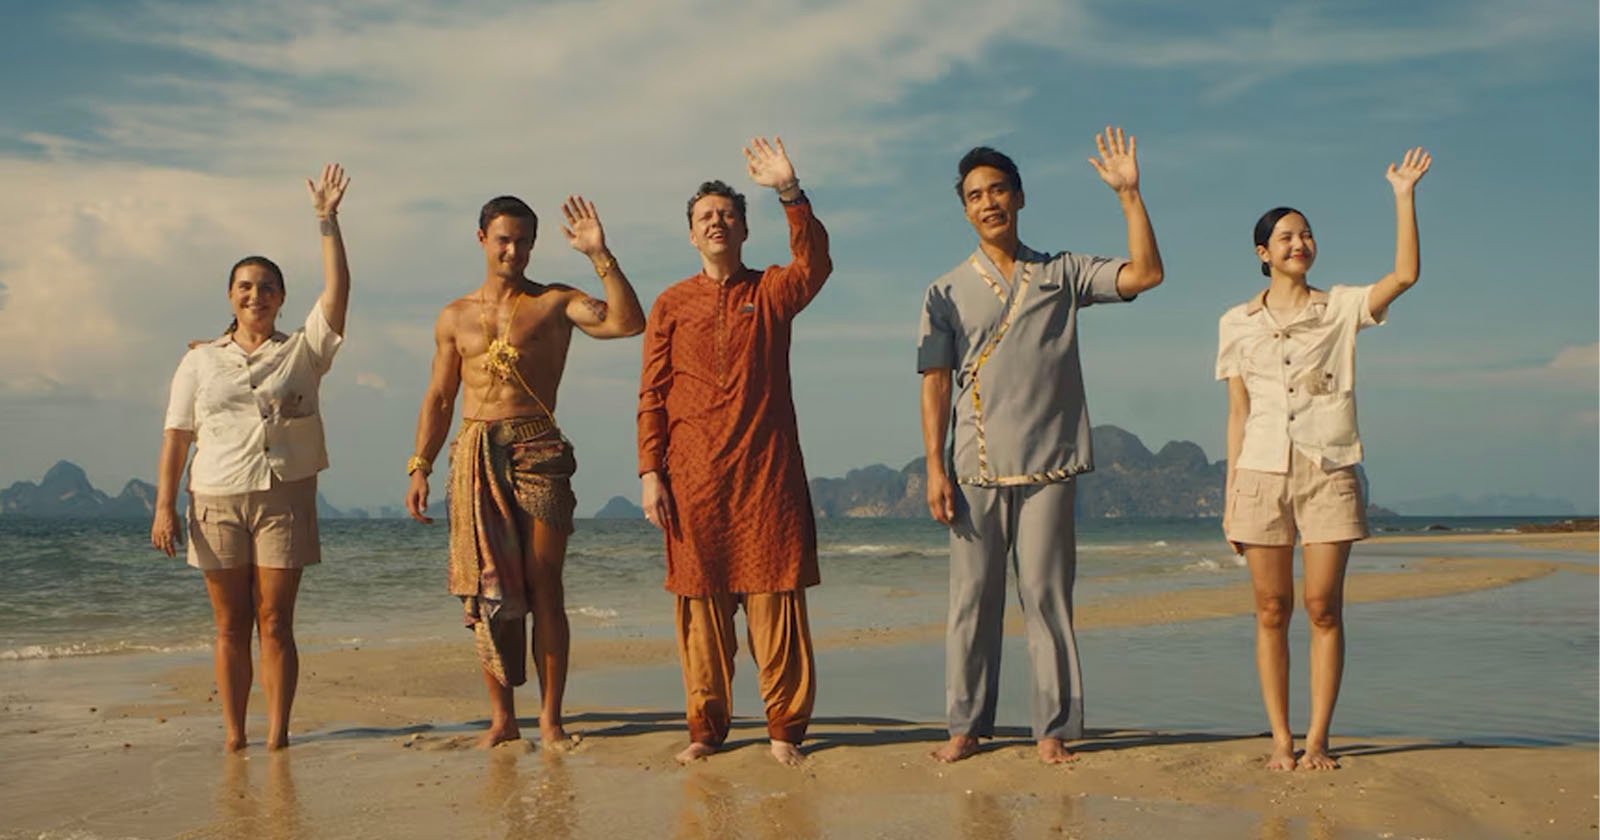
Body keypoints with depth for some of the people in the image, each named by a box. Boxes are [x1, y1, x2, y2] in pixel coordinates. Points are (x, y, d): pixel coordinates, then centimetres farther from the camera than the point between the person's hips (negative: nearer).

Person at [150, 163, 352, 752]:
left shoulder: (302, 351, 8)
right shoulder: (200, 361, 11)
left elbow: (337, 290, -5)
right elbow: (176, 436, 7)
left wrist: (327, 221, -11)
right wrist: (164, 506, -1)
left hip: (284, 498, -1)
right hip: (216, 500, 1)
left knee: (275, 622, -2)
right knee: (230, 625, 3)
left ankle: (277, 735, 1)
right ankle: (233, 736, 8)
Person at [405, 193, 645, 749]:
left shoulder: (554, 303, 6)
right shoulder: (455, 317, 15)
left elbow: (628, 323, -10)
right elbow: (439, 398, 17)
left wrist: (599, 255, -15)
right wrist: (420, 467, 9)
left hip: (537, 451, -3)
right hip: (474, 456, 3)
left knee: (543, 587, -5)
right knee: (485, 587, 2)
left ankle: (550, 717, 3)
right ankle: (502, 718, 10)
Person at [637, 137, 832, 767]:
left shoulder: (771, 291, 9)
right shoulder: (671, 305, 11)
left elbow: (815, 264, -13)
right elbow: (652, 396, 8)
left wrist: (790, 193, -25)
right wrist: (650, 472, -2)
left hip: (768, 472, -1)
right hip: (694, 477, 1)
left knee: (776, 598, -2)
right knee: (700, 602, 3)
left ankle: (785, 726, 5)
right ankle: (706, 727, 13)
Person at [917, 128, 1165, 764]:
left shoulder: (1062, 275, 10)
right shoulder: (948, 293, 9)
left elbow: (1146, 274, 1)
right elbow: (935, 382, 4)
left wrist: (1129, 195, -5)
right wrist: (934, 467, -4)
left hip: (1047, 467, 0)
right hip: (976, 470, 0)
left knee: (1047, 594, -1)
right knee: (972, 597, 1)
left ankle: (1054, 728, 5)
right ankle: (966, 725, 9)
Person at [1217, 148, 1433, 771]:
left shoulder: (1341, 309, 8)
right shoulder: (1237, 324, 10)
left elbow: (1405, 275, -10)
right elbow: (1237, 413, 10)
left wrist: (1404, 196, -12)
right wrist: (1231, 494, 5)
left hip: (1329, 473, -1)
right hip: (1262, 473, 1)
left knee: (1323, 608, -2)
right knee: (1272, 610, 1)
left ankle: (1317, 739, 5)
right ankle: (1280, 739, 7)